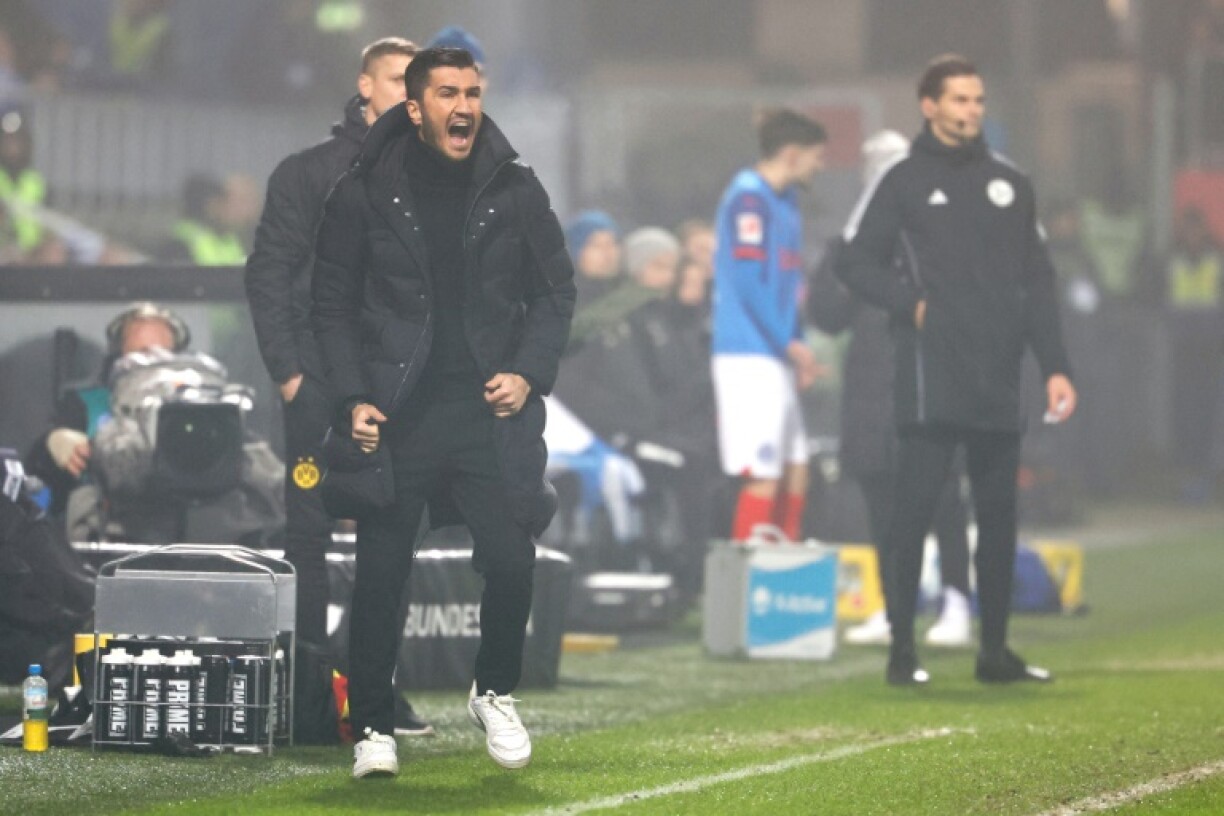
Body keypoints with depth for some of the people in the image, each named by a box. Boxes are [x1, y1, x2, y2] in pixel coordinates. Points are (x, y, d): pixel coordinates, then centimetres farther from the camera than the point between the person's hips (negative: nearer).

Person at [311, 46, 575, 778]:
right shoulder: (365, 194, 0)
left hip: (491, 409, 1)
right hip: (398, 413, -1)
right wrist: (355, 398, -5)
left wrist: (530, 373, -3)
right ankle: (374, 726, 12)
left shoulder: (515, 190, 5)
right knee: (380, 573, 0)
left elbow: (556, 291, 11)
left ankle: (495, 693, 21)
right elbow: (334, 304, 4)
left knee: (511, 562, -6)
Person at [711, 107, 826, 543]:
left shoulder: (783, 201, 18)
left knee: (795, 469, 12)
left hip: (776, 358, 10)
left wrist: (797, 347, 11)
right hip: (750, 355, -10)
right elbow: (748, 282, -18)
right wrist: (790, 344, -14)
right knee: (764, 475, -10)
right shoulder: (749, 199, -12)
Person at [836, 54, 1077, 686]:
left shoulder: (1010, 185, 16)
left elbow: (1037, 281, 16)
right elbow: (854, 261, 4)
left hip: (999, 378, 4)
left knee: (999, 514, 6)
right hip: (930, 376, -4)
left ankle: (995, 651, 13)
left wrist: (1054, 367, 8)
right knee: (916, 506, -7)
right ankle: (902, 650, -4)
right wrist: (910, 303, -10)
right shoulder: (903, 182, 4)